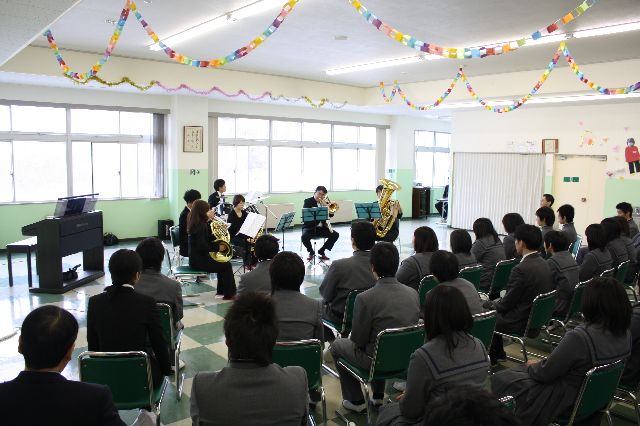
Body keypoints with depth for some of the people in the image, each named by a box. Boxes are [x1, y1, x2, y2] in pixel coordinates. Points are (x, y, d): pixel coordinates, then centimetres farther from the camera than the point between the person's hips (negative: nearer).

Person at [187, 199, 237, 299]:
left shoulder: (195, 223, 8)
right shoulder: (200, 226, -22)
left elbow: (207, 239, 14)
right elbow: (202, 246, -27)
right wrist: (218, 247, -17)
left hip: (197, 258, 10)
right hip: (199, 260, -10)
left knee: (222, 261, 20)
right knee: (226, 265, -1)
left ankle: (220, 291, 25)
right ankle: (229, 294, 7)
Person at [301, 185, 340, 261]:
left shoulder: (324, 202, 12)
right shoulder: (308, 201, -2)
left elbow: (331, 214, 6)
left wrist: (326, 205, -10)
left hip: (322, 227, 4)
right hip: (310, 227, -4)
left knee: (335, 235, -16)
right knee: (304, 237, -33)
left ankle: (321, 251, 2)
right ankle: (311, 252, -2)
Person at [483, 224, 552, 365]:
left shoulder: (521, 269, -26)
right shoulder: (543, 264, 1)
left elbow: (507, 304, -18)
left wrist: (493, 304, 3)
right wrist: (498, 302, 14)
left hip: (521, 322, -9)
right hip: (537, 318, 9)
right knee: (489, 304, 23)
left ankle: (490, 358, 27)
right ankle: (498, 353, 30)